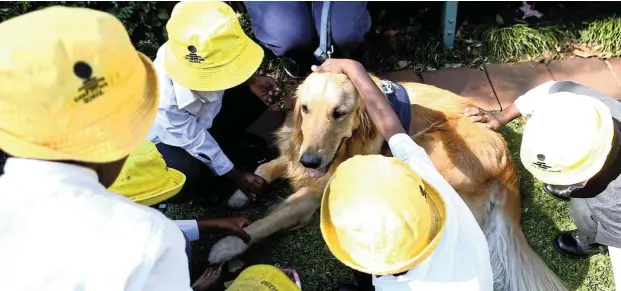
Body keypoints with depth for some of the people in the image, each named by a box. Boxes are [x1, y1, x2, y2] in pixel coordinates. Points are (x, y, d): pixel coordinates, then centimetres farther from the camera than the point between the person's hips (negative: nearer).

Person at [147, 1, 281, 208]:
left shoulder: (209, 56, -31)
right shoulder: (165, 98, -43)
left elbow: (230, 68, -4)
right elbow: (194, 141, -27)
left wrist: (252, 80, -24)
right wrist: (236, 175, -17)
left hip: (202, 114, 6)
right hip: (164, 138, -5)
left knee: (254, 96, -11)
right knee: (191, 177, -33)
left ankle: (226, 146, 8)